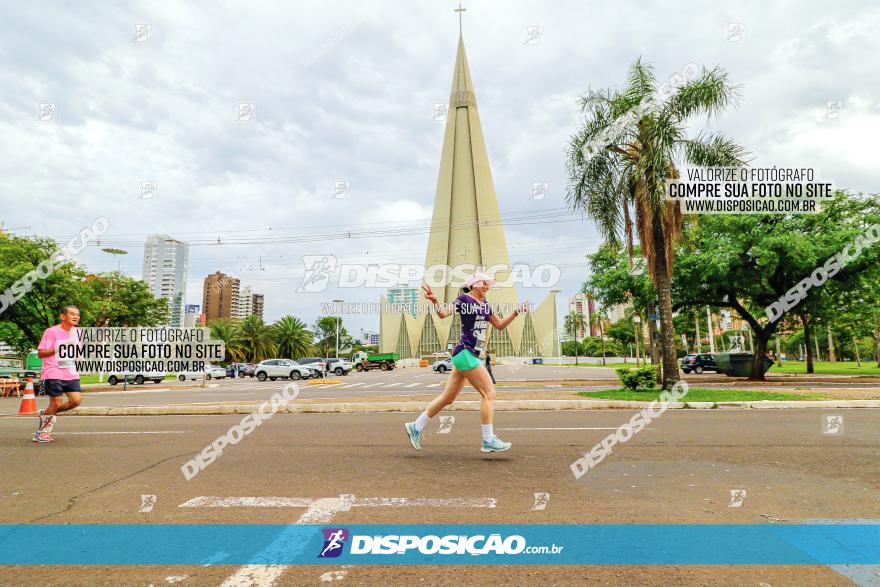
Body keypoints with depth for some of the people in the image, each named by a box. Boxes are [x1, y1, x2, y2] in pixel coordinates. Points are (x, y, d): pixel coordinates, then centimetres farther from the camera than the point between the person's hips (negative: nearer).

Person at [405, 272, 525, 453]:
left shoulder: (484, 304, 16)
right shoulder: (464, 299, -8)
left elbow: (500, 325, 22)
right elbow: (443, 313, -19)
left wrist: (516, 312, 11)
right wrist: (435, 301, -39)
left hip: (471, 355, 9)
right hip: (465, 353, -9)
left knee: (448, 398, 12)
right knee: (488, 393, -8)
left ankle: (416, 427, 22)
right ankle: (488, 441, 0)